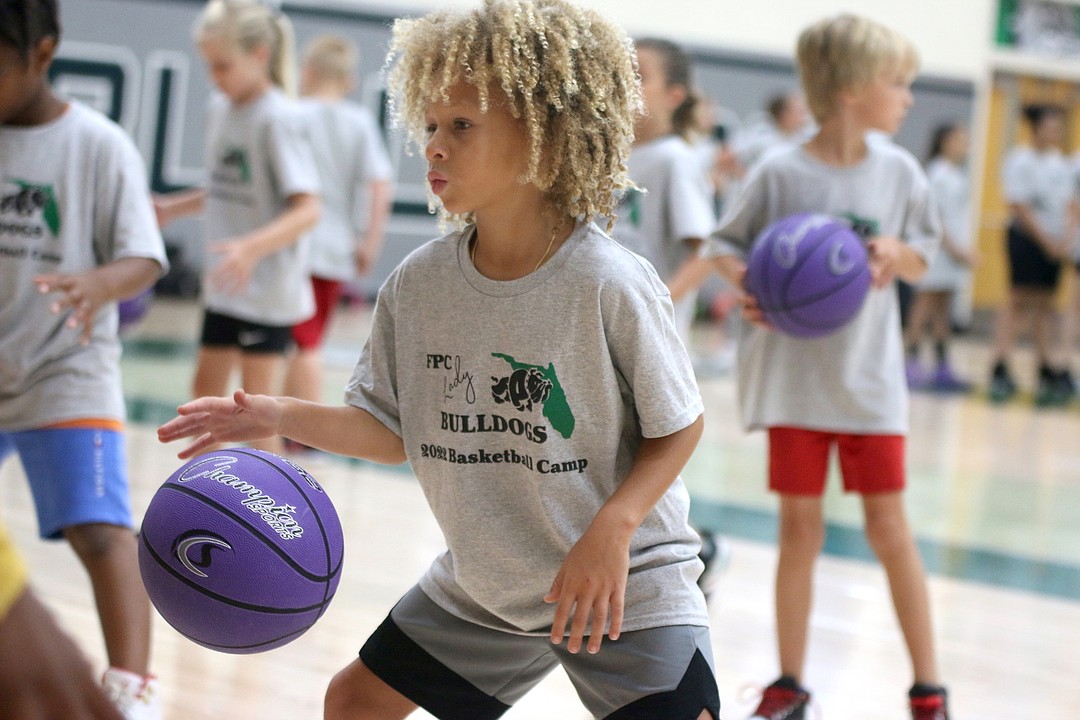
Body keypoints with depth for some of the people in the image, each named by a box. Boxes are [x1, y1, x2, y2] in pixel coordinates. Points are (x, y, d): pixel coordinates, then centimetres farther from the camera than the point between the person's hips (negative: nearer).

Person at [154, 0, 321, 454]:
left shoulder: (276, 118, -17)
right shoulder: (219, 110, 6)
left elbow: (307, 208, -24)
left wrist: (252, 247, -37)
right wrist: (173, 208, 8)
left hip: (269, 287, -8)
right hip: (225, 285, 8)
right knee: (206, 389, 15)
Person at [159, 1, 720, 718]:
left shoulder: (609, 283, -23)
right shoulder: (417, 283, -7)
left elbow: (679, 426, -14)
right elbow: (395, 430, 1)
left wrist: (610, 531, -26)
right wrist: (277, 416, -12)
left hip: (628, 582, -5)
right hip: (482, 585, 5)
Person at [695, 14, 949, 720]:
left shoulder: (899, 171, -1)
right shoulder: (780, 173, -10)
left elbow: (921, 261, 10)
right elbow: (726, 245, 0)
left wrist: (897, 252, -13)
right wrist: (746, 285, -21)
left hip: (871, 377, 2)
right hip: (795, 376, -2)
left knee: (889, 525, 4)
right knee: (800, 526, 5)